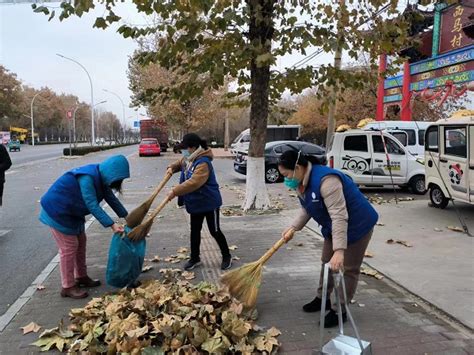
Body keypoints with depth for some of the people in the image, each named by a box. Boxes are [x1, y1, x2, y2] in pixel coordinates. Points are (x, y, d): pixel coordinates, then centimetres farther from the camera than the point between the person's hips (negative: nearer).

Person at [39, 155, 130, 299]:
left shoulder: (100, 176, -3)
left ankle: (81, 277, 29)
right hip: (57, 211, -10)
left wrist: (127, 217, 2)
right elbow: (92, 205, -34)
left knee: (80, 242, 15)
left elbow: (110, 198, 4)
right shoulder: (87, 178, -31)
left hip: (72, 211, 10)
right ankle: (68, 287, 9)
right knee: (69, 247, -4)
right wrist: (112, 225, -36)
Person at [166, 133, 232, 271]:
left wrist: (175, 192, -32)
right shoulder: (188, 158, 2)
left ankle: (227, 257, 21)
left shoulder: (203, 163, -27)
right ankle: (194, 258, 29)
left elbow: (192, 183, -36)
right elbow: (179, 163, 26)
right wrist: (172, 168, 4)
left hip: (209, 203, -8)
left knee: (215, 231, 3)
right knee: (195, 231, 14)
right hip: (196, 203, 8)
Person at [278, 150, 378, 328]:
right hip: (333, 227, 9)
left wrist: (339, 250, -41)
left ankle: (339, 310, 12)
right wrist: (293, 228, -3)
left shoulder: (326, 180, -35)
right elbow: (306, 210, 8)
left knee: (348, 268, 1)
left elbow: (339, 216, -38)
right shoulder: (302, 182, -5)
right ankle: (322, 298, 34)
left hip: (357, 225, -9)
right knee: (327, 262, 18)